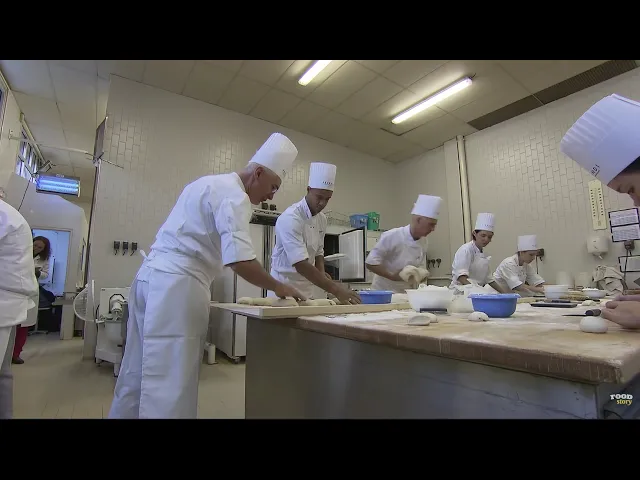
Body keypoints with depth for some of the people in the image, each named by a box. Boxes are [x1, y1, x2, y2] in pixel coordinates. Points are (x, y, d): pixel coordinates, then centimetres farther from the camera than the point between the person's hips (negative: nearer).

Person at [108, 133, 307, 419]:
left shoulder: (211, 183, 20)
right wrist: (278, 288, -10)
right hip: (177, 284, -10)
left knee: (140, 373, 19)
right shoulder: (233, 195, -11)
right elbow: (240, 261, -23)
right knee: (171, 379, -4)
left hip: (153, 276, 10)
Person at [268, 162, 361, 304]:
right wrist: (336, 290, -35)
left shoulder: (322, 219, 2)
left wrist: (322, 273, -5)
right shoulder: (290, 218, -23)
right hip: (284, 287, -7)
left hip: (306, 289, 7)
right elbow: (300, 264, -31)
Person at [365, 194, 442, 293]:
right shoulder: (392, 236, -20)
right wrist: (393, 276, -25)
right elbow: (370, 263, -20)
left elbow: (421, 268, 10)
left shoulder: (423, 241, 1)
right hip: (384, 292, -6)